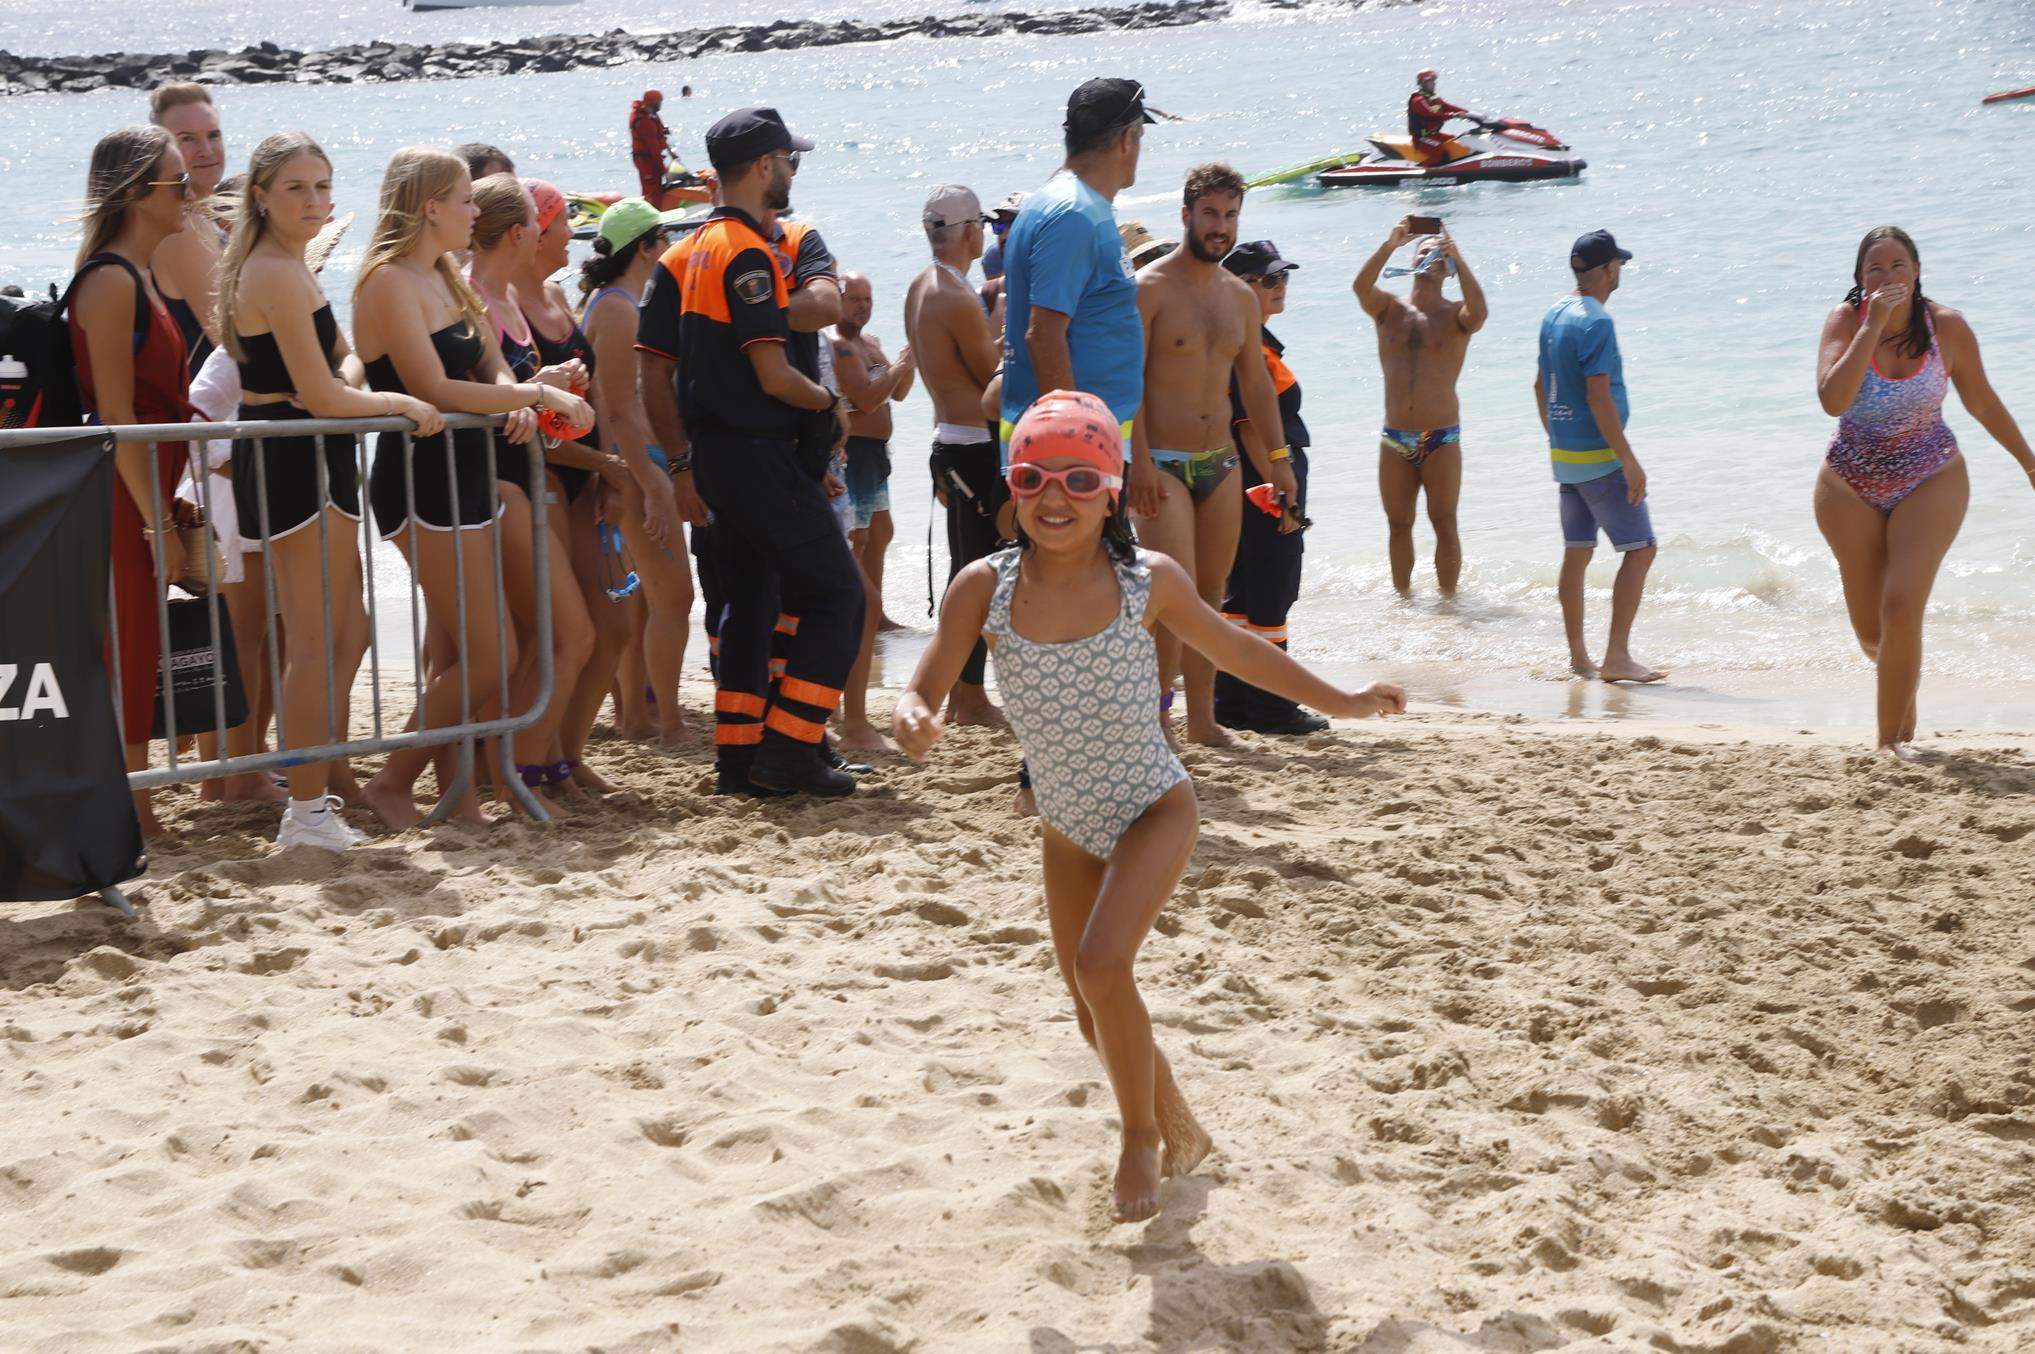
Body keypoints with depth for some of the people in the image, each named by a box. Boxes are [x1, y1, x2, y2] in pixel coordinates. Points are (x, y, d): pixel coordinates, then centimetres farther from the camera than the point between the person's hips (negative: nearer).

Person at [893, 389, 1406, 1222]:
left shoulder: (1149, 582, -15)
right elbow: (924, 691, -17)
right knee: (1095, 1017, 12)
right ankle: (1181, 1134, 39)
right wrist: (912, 720, -43)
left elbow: (1233, 650, 2)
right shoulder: (984, 588, -14)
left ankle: (1142, 1136, 1)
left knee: (1101, 967, -23)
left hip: (1154, 812, -3)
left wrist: (1340, 702, 10)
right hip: (1067, 827, 3)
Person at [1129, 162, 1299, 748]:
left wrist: (1278, 459, 16)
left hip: (1221, 463, 6)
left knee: (1211, 595, 8)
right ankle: (1152, 704, -5)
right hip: (1162, 464, -6)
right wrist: (1139, 462, -21)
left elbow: (1255, 381, 19)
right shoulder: (1150, 288, -8)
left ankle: (1202, 717, 14)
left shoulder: (1239, 296, 12)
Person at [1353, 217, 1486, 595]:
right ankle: (1403, 597, 21)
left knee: (1444, 523, 0)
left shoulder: (1455, 315, -1)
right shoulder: (1389, 308, 5)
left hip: (1442, 439, -2)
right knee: (1398, 524, 9)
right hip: (1395, 438, 2)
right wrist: (1390, 243, -22)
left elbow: (1480, 312, -25)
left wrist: (1457, 257, -23)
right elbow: (1361, 287, -16)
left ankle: (1448, 599, 8)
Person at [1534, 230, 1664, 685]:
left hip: (1564, 455, 9)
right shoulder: (1596, 322, -17)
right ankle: (1617, 656, -13)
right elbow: (1598, 396, -23)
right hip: (1598, 458, -9)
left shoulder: (1553, 315, 10)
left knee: (1577, 553, 13)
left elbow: (1542, 385, 19)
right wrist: (1629, 461, -21)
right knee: (1640, 549, -7)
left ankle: (1578, 656, 17)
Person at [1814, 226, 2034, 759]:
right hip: (1851, 487, 1)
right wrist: (1874, 328, -32)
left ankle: (1892, 737, -5)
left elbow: (1982, 401, 5)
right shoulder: (1846, 321, -14)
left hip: (1930, 481, -1)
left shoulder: (1947, 327, -11)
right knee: (1869, 629, 10)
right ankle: (1905, 676, 46)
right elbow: (1832, 400, -30)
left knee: (1901, 608, -18)